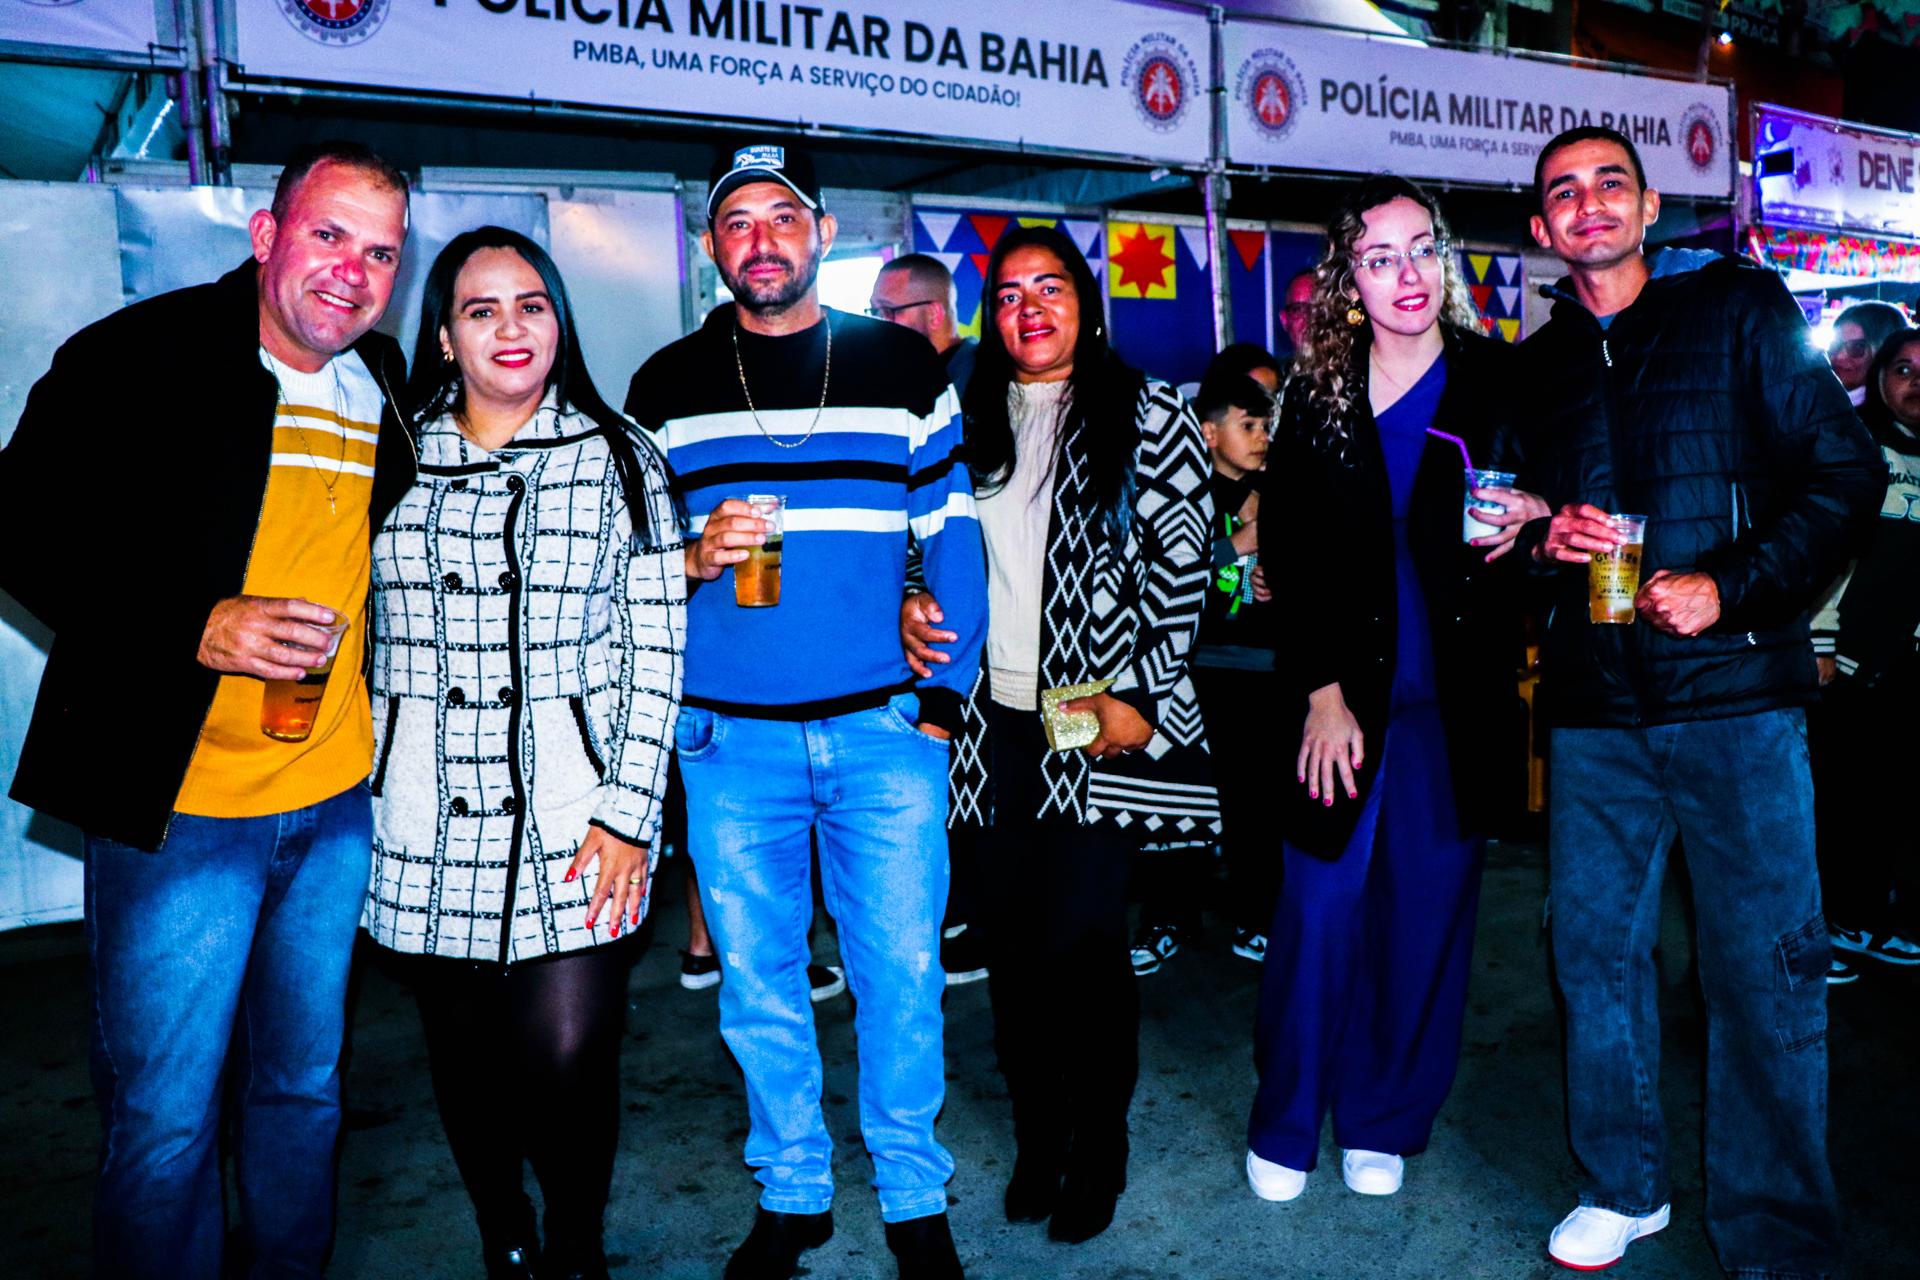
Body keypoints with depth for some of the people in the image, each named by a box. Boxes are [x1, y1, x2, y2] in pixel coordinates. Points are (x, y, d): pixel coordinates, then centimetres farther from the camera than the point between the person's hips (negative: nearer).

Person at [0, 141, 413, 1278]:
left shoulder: (387, 387, 8)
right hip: (178, 802, -5)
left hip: (339, 801, 5)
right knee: (164, 1119, 7)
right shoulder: (146, 354, -8)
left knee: (307, 1083, 20)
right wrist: (192, 628, -21)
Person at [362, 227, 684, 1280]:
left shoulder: (620, 460, 2)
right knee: (464, 1056, 12)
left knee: (568, 1063, -5)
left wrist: (628, 813, -8)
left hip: (571, 818, -2)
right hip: (427, 823, 3)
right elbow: (357, 636, 12)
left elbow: (658, 651, -1)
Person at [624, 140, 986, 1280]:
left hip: (884, 729, -1)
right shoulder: (665, 385, 8)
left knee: (901, 972, 6)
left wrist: (945, 697, -3)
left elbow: (953, 536, 4)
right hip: (729, 738, 2)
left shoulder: (903, 365, 5)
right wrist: (692, 559, -11)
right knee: (759, 980, 11)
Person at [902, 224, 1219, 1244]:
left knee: (1080, 939, -3)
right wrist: (912, 605, -2)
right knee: (1011, 937, 9)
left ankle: (1099, 1149, 20)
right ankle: (1037, 1139, 27)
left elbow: (1183, 566, -4)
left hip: (1105, 720, -4)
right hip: (997, 720, 4)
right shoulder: (968, 422, 13)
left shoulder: (1146, 415, 1)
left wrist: (1138, 700, -11)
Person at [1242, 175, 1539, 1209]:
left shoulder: (1499, 383, 4)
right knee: (1321, 908, 0)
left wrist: (1520, 530, -12)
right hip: (1340, 688, -1)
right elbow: (1287, 554, 2)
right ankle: (1284, 1125, 18)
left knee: (1425, 912, 7)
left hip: (1453, 698, 1)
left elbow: (1538, 515, 12)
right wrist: (1321, 689, -5)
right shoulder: (1319, 397, 3)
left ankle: (1382, 1123, 26)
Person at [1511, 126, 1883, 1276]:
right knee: (1597, 950, 9)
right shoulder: (1541, 366, 14)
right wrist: (1548, 542, -2)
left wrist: (1737, 588, -14)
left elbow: (1847, 472, -1)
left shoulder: (1740, 307, 3)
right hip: (1595, 708, 4)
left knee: (1765, 968, 1)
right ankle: (1626, 1187, 28)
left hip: (1735, 697, -3)